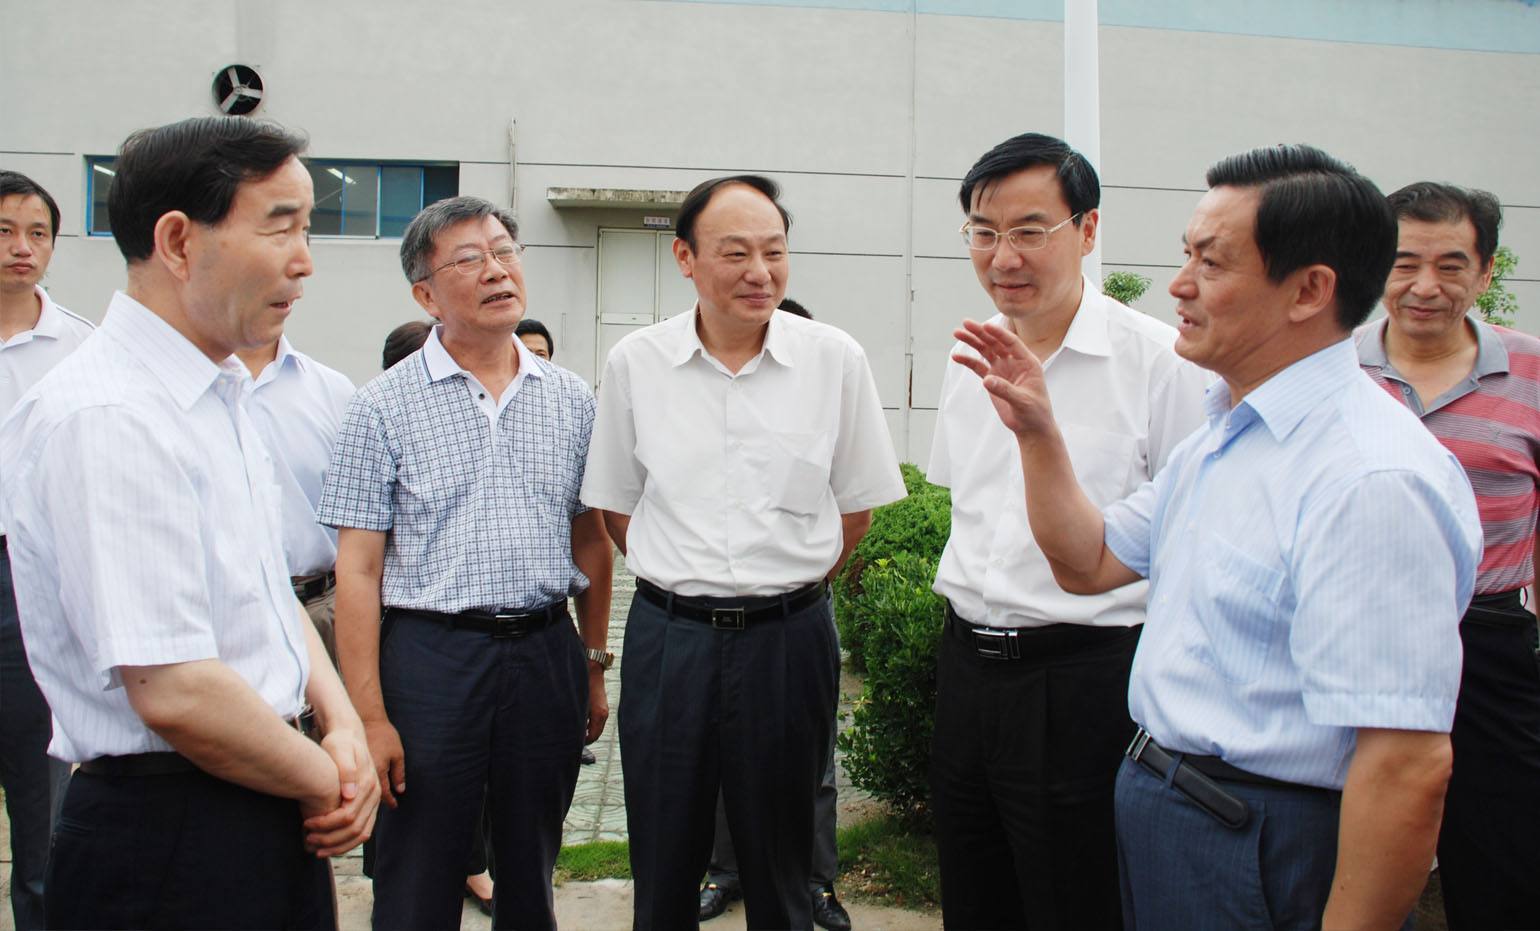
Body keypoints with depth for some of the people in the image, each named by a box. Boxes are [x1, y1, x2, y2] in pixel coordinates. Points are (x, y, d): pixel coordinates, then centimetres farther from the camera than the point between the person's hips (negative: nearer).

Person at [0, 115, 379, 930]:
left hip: (273, 823, 9)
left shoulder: (223, 397, 11)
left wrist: (342, 725, 0)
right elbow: (175, 692, -25)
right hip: (171, 845, -9)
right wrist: (330, 783, -11)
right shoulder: (105, 419, -21)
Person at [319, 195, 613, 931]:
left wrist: (594, 664, 11)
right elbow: (357, 571, -6)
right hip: (432, 655, -3)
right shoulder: (384, 406, -3)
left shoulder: (571, 399, 7)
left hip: (546, 653, 3)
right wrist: (368, 715, -11)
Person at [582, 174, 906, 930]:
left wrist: (793, 582, 6)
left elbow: (857, 504, 7)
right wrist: (681, 581, 8)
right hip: (668, 635, 1)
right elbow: (614, 505, 10)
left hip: (789, 637, 0)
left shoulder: (835, 359, -3)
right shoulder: (634, 363, 0)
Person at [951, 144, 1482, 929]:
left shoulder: (1371, 479, -25)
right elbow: (1090, 562, 16)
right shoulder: (1222, 436, 7)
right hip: (1155, 804, 9)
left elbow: (1409, 766, -29)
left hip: (1259, 857, -9)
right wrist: (1038, 432, 4)